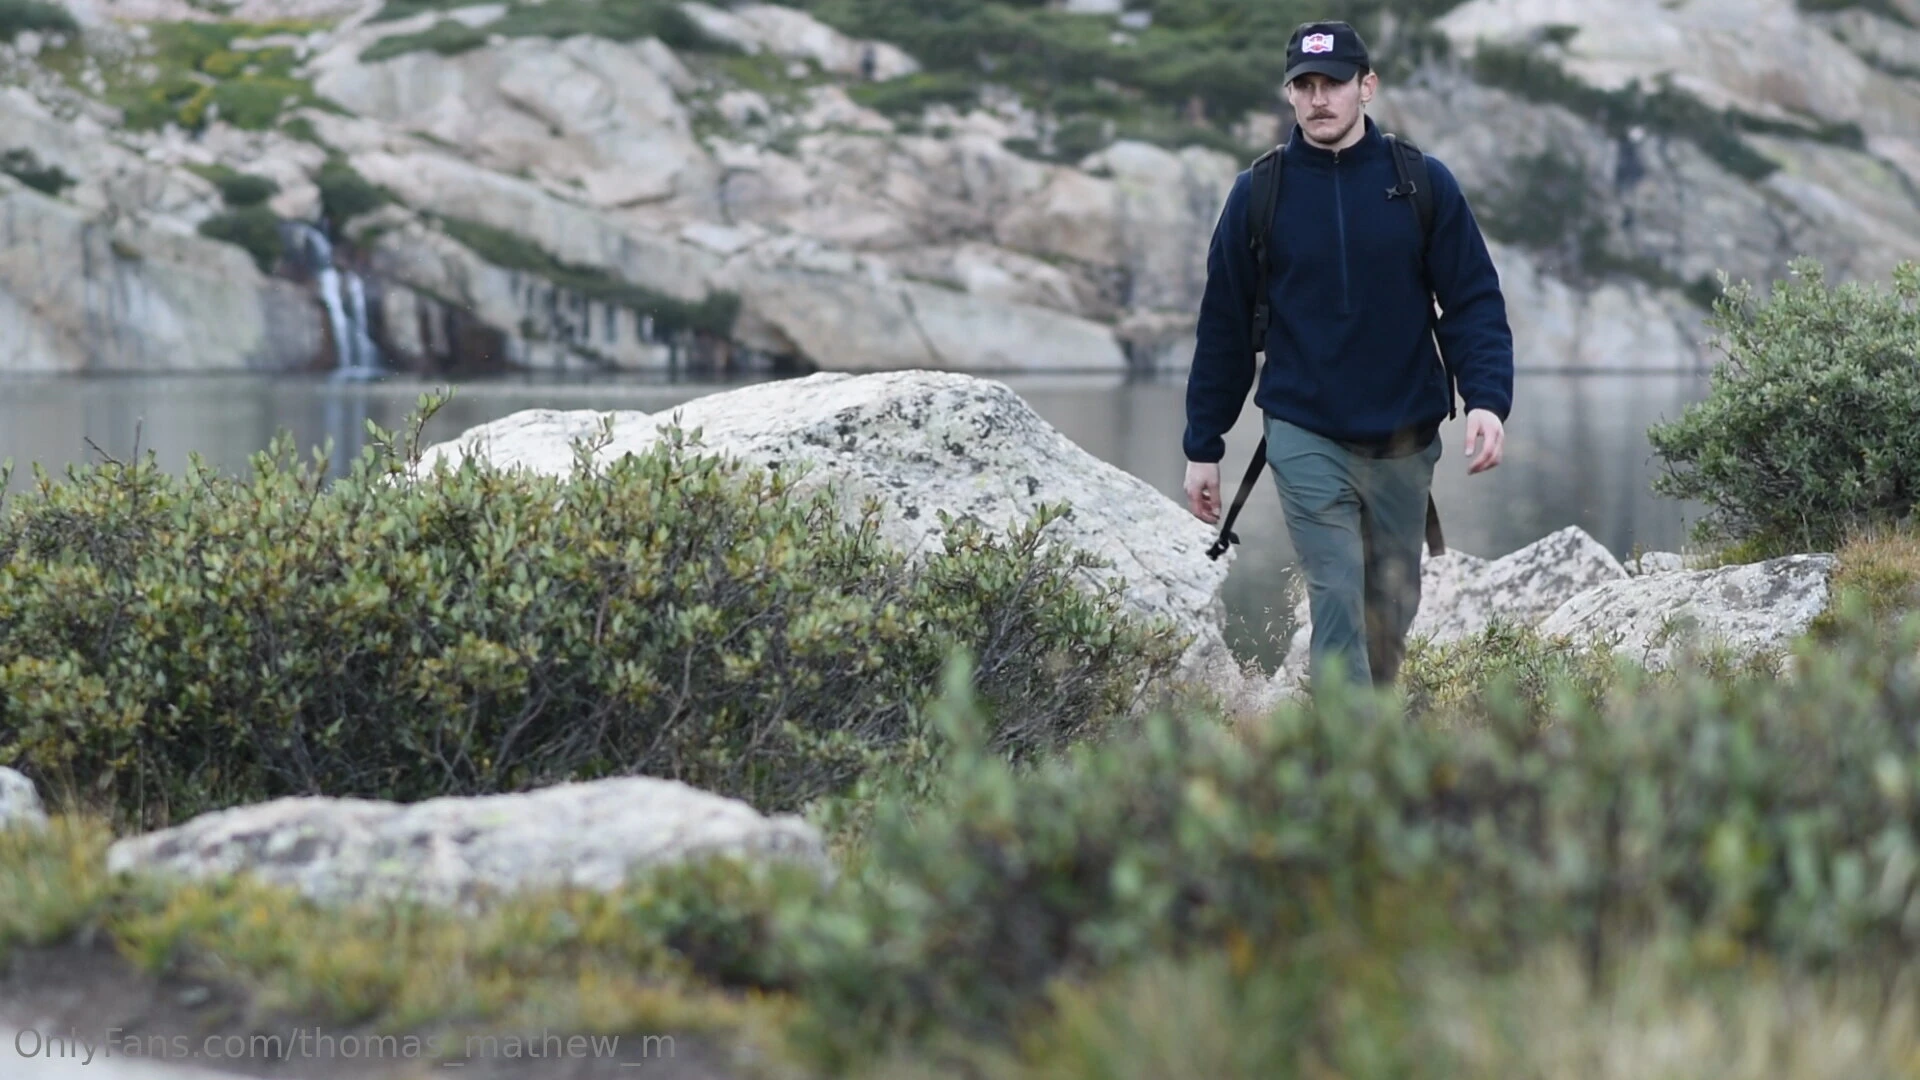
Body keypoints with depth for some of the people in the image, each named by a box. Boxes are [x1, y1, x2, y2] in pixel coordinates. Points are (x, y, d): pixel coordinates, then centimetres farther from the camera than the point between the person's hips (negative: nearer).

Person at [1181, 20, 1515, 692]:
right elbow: (1223, 327, 6)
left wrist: (1487, 400, -17)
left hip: (1404, 438, 2)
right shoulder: (1257, 195, 1)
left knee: (1391, 609, 12)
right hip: (1306, 439, -2)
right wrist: (1202, 447, 6)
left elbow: (1473, 302, -1)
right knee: (1337, 604, -13)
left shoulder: (1423, 184, 0)